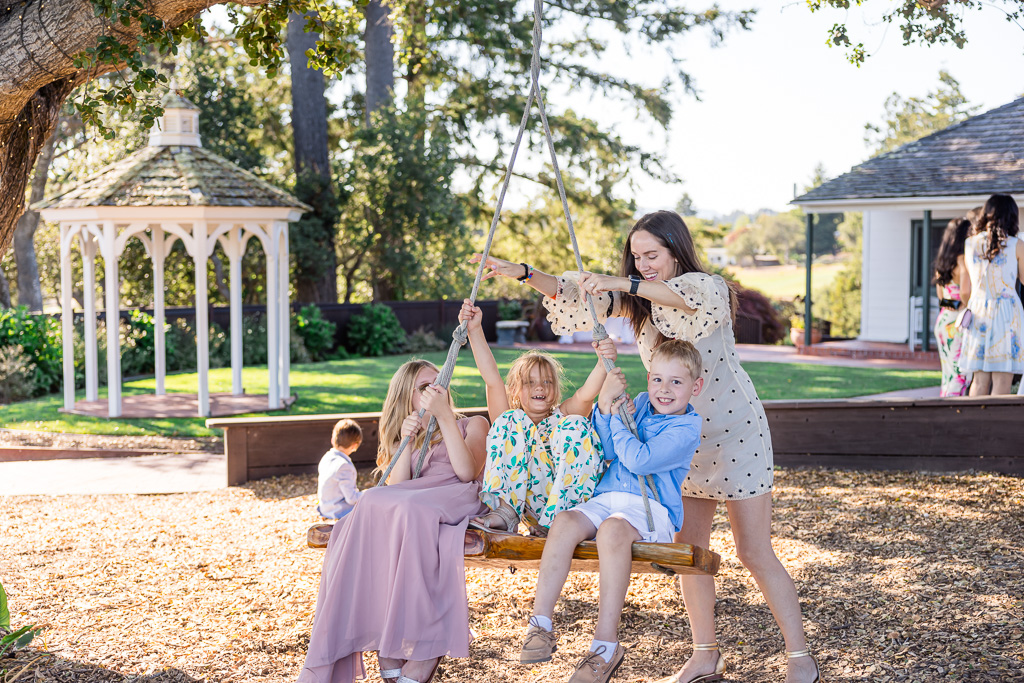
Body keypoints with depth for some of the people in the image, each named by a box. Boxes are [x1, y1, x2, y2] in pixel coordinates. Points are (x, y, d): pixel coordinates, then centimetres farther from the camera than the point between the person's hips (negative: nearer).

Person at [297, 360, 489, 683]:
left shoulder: (472, 425, 24)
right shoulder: (401, 439, 33)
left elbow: (466, 472, 1)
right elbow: (397, 486, 12)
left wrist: (445, 416, -4)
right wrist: (407, 443, 0)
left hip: (456, 501, -3)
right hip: (408, 505, 3)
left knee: (410, 510, -38)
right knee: (373, 504, -34)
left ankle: (426, 644, -38)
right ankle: (385, 647, -40)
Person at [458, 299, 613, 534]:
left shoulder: (563, 416, 18)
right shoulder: (510, 420, 19)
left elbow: (587, 393, -5)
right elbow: (492, 378, 3)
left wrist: (603, 364, -27)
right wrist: (475, 330, -9)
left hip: (567, 503, 0)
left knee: (575, 426, -17)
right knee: (511, 421, -7)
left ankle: (557, 519, -23)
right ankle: (506, 511, -23)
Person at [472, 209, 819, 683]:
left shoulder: (710, 288, -12)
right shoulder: (638, 299, 8)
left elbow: (689, 296, -36)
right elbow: (578, 296, 2)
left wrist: (622, 284, -45)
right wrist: (524, 274, -12)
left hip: (734, 431, -6)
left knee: (754, 552, -4)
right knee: (688, 550, 7)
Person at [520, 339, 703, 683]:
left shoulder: (686, 427, -4)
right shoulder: (640, 404, 16)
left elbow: (639, 460, -16)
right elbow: (607, 452, 9)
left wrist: (617, 417, -6)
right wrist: (605, 408, -4)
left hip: (650, 507, -6)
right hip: (607, 499, 6)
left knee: (612, 529, -38)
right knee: (565, 522, -26)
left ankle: (606, 644, -35)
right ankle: (541, 625, -21)